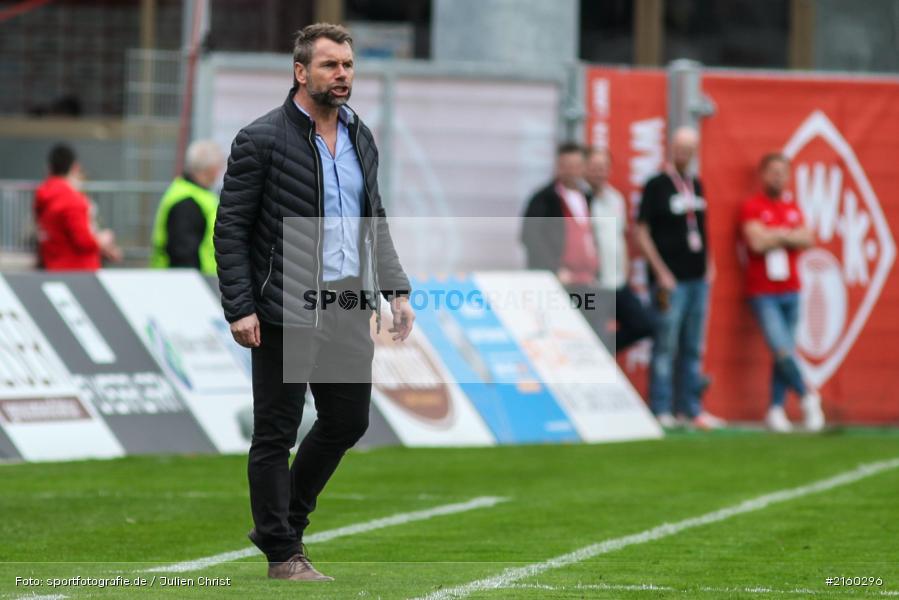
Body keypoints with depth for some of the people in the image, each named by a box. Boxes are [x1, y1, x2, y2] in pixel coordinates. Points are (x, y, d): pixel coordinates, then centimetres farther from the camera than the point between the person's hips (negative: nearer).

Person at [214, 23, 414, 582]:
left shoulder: (361, 137, 12)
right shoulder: (261, 139, -8)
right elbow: (231, 228, -8)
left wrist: (396, 290, 11)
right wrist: (240, 308, -15)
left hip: (348, 309, 7)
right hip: (286, 312, -7)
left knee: (348, 422, 13)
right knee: (276, 433, 1)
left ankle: (283, 522, 30)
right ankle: (283, 553, 10)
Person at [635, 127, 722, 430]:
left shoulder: (695, 184, 14)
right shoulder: (656, 185, -6)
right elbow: (641, 232, -8)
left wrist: (708, 263, 12)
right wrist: (661, 273, -12)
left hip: (698, 279, 7)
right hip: (670, 281, -7)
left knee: (693, 348, 9)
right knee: (665, 347, -5)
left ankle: (691, 408, 14)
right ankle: (661, 410, -2)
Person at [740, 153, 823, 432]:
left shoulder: (793, 207, 13)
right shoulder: (752, 207, -4)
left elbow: (807, 239, 2)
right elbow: (757, 242, -17)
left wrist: (776, 235, -10)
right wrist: (789, 236, -4)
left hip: (790, 291, 5)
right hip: (764, 294, -5)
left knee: (785, 353, 6)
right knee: (782, 350, -16)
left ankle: (776, 410, 12)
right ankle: (807, 396, 1)